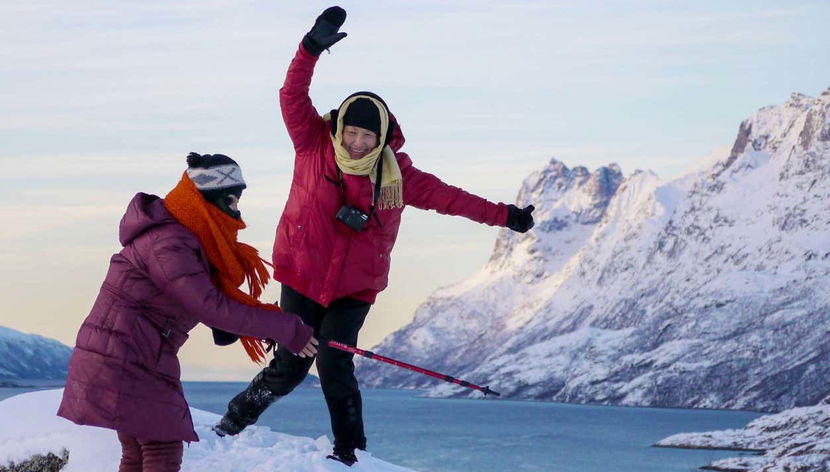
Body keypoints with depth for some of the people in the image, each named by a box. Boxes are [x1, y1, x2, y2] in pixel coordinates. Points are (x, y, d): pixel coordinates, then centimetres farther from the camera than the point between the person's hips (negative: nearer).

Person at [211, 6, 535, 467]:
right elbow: (293, 97, -20)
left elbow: (445, 196, 3)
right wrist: (312, 48, -35)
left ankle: (349, 450, 2)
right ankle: (234, 421, 23)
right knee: (289, 365, 0)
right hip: (303, 277, -1)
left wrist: (503, 216, 4)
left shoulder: (394, 173, -4)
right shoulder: (314, 145, -9)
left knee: (335, 364, -12)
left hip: (355, 288, 1)